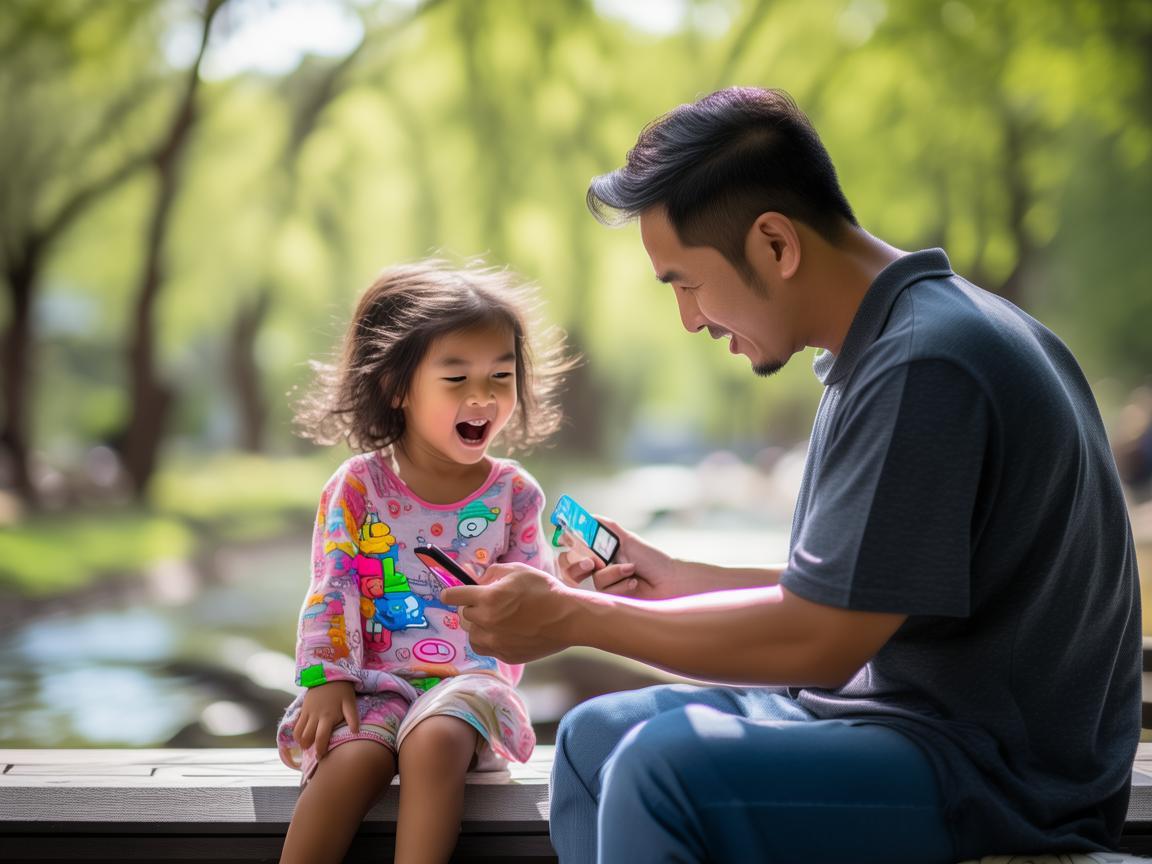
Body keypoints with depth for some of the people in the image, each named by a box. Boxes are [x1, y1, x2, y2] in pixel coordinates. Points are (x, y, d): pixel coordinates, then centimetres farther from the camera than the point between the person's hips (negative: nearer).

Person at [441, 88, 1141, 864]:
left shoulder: (924, 366, -22)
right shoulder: (892, 341, 10)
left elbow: (817, 640, -22)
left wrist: (571, 617, -12)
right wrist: (680, 581, 13)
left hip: (1000, 766, -10)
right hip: (916, 708, 10)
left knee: (661, 767, -28)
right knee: (594, 736, 11)